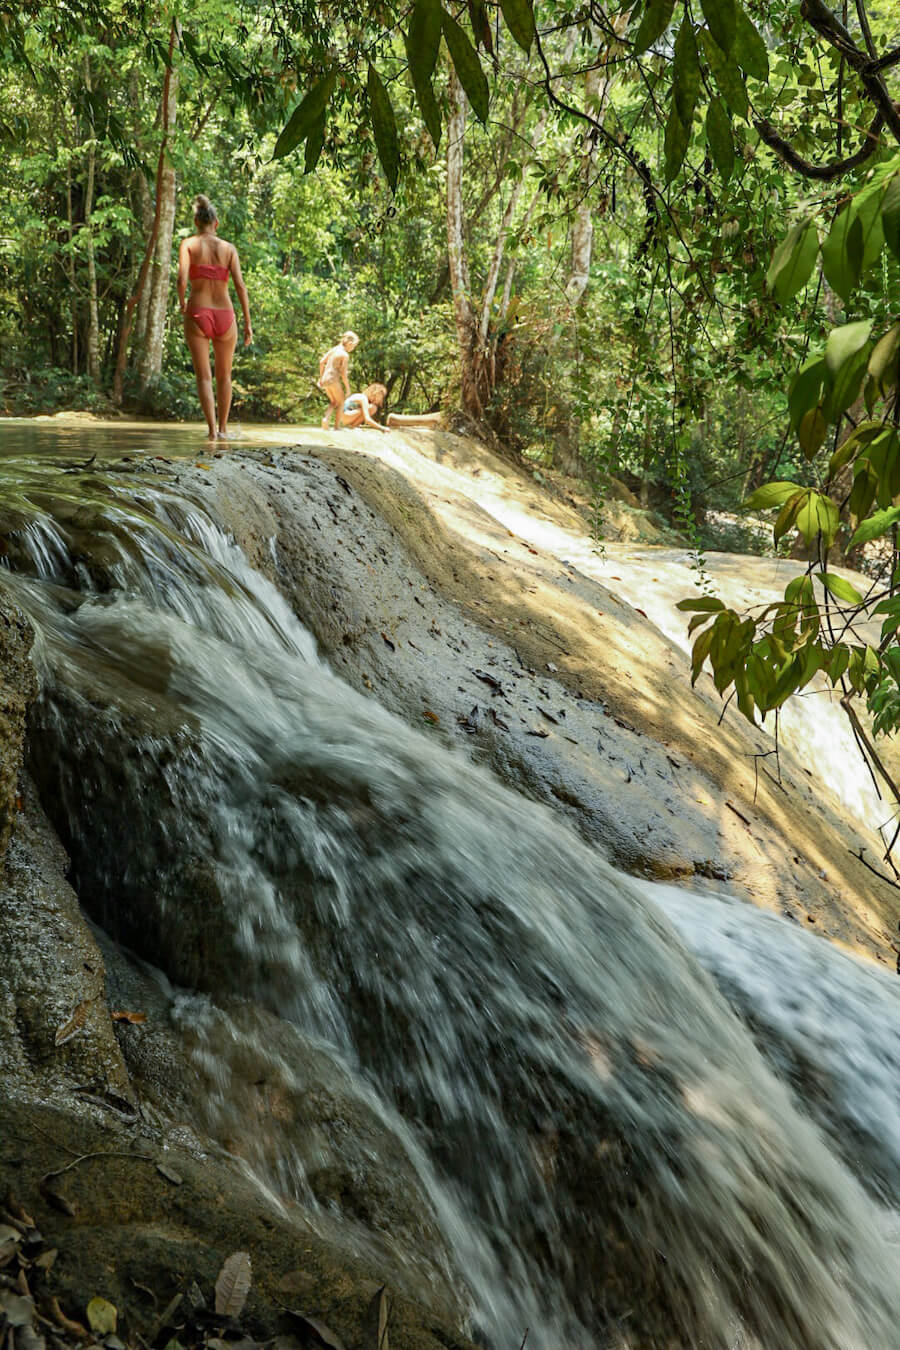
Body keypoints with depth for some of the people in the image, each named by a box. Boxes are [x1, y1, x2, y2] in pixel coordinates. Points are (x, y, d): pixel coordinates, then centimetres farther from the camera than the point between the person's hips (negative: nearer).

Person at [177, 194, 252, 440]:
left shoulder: (188, 244, 1)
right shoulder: (228, 248, 5)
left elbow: (182, 280, -12)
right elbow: (240, 286, -3)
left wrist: (182, 305, 7)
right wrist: (248, 323, 0)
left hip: (198, 315, -1)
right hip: (224, 316, 2)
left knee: (203, 376, 4)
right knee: (224, 375, 18)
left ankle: (212, 429, -10)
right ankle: (223, 427, 24)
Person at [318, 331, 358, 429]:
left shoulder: (333, 349, 12)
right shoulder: (345, 355, -10)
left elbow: (322, 362, 12)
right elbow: (343, 374, -14)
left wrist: (321, 378, 19)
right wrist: (348, 389, -7)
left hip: (325, 380, 7)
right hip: (333, 380, -7)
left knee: (334, 402, 23)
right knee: (340, 402, 12)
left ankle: (326, 418, -1)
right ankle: (336, 426, 7)